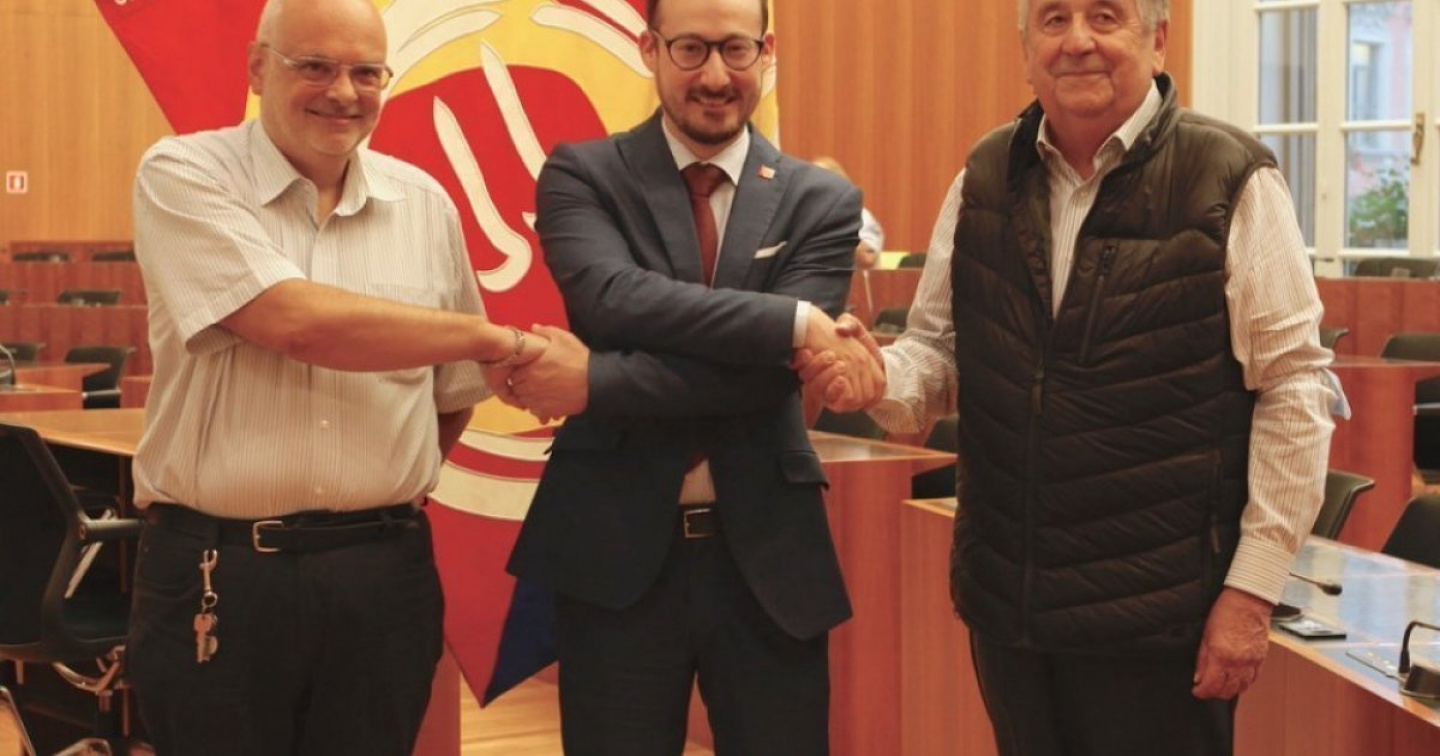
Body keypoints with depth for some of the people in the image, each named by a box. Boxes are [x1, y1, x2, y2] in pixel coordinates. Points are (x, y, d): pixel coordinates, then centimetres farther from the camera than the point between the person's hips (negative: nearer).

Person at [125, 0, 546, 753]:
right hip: (216, 575, -3)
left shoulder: (423, 202, 7)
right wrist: (498, 338, -12)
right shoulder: (183, 176, -5)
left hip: (384, 573, 3)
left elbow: (452, 389, 17)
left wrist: (386, 496, 7)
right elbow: (293, 320, -19)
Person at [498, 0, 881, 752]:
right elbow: (611, 298, -19)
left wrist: (597, 382, -18)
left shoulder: (821, 201, 2)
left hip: (767, 557, 1)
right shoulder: (582, 175, 1)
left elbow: (770, 374, -11)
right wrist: (798, 321, -24)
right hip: (616, 550, -1)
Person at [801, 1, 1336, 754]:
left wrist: (1253, 588, -11)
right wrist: (881, 377, -12)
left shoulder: (1230, 181, -9)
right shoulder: (984, 178, 5)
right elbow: (941, 350, 12)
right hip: (1006, 603, 5)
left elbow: (1292, 388, -9)